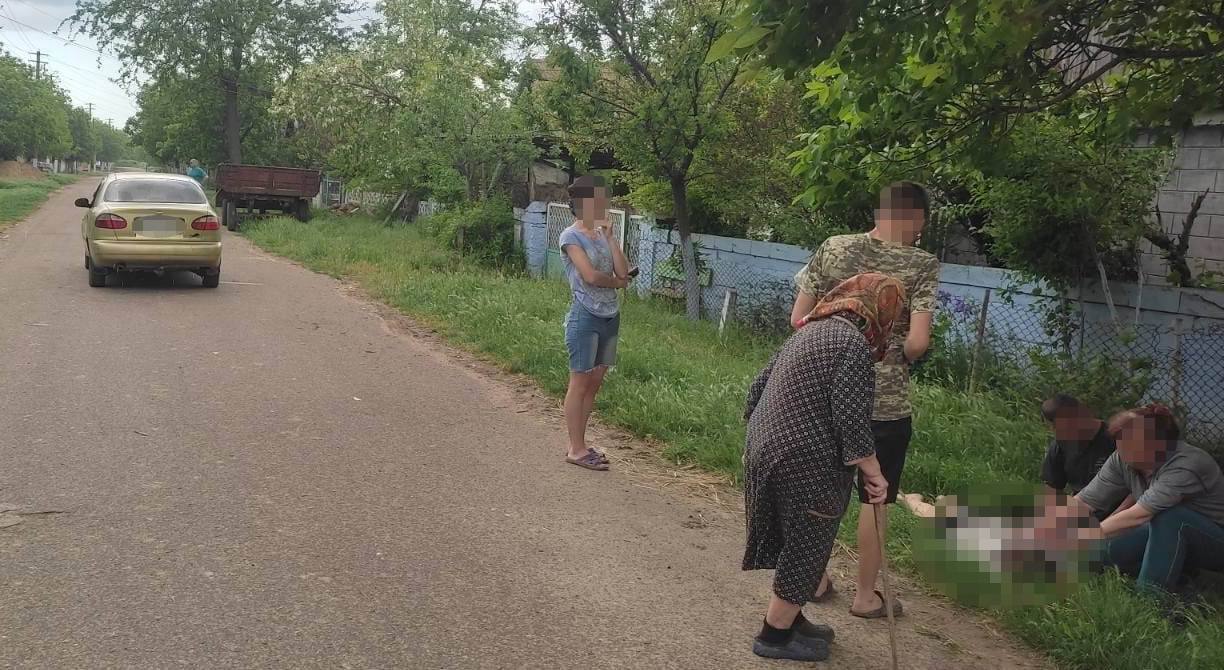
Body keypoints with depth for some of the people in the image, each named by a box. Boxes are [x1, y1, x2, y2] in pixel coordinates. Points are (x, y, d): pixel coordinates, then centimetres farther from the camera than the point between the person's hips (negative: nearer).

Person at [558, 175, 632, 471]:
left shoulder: (602, 234, 12)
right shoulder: (571, 237, -8)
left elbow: (624, 271, 1)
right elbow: (590, 275, -18)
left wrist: (609, 236, -1)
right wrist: (617, 282, -2)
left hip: (610, 317, 7)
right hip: (585, 317, -7)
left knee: (595, 383, 11)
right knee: (580, 382, -1)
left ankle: (580, 443, 20)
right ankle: (576, 450, 5)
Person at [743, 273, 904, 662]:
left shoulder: (810, 331, 13)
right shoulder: (853, 345, -15)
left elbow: (758, 388, 18)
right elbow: (852, 423, -21)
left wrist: (764, 438, 28)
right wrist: (874, 475, -10)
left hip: (769, 452, 9)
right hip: (808, 468, -9)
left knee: (794, 543, 22)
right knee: (806, 548, 7)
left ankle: (788, 619, 36)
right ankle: (775, 636, 19)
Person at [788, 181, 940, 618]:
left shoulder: (832, 249, -1)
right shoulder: (922, 265, -10)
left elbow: (798, 319, -1)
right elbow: (918, 341, -18)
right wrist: (900, 357, 4)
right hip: (885, 402, -3)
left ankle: (815, 579, 31)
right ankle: (865, 595, 24)